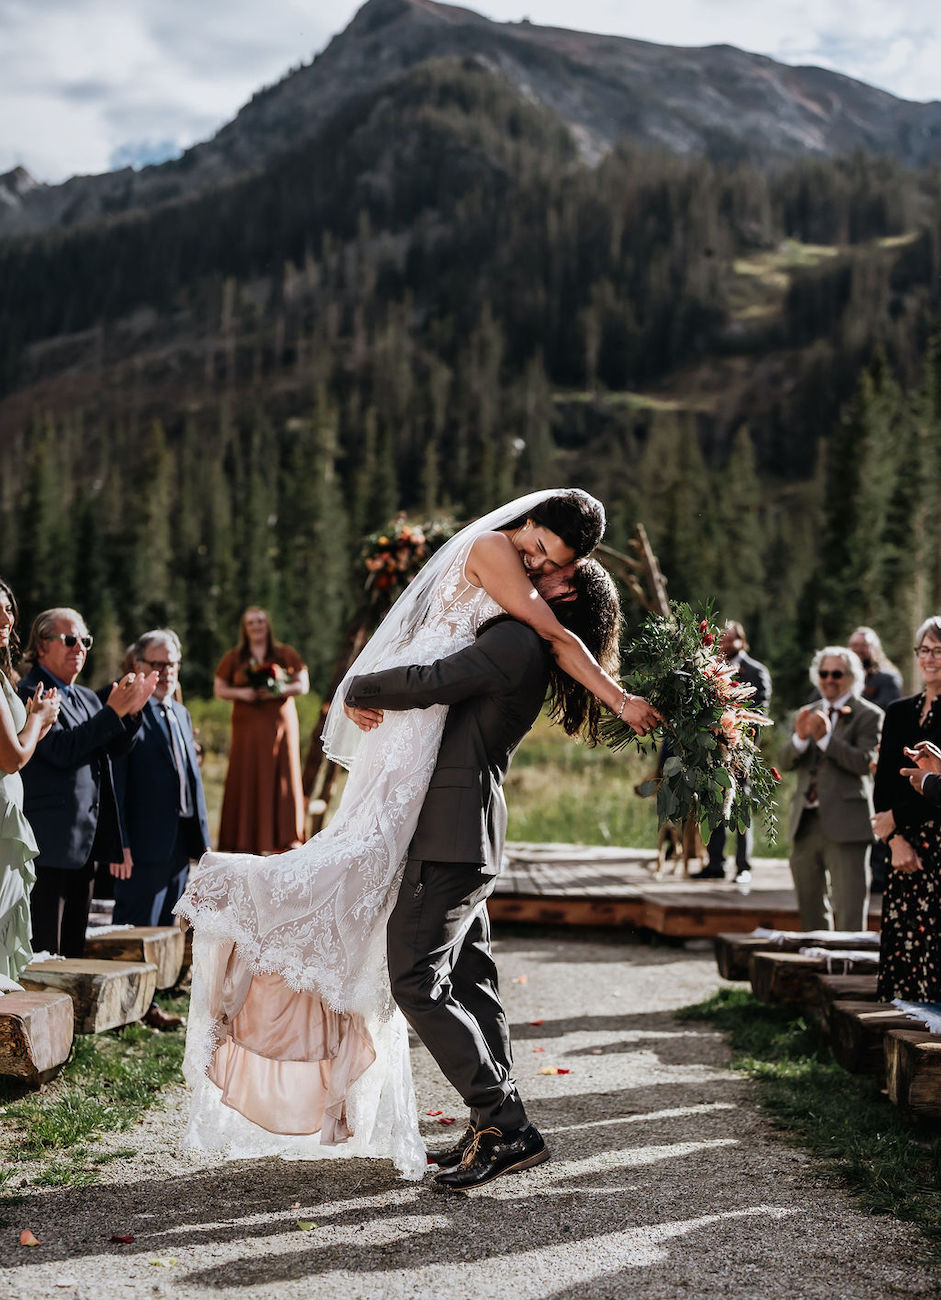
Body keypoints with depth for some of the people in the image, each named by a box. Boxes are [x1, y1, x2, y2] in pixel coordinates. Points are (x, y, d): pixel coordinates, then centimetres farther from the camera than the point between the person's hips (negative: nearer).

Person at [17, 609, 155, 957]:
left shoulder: (87, 698, 18)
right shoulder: (29, 694, -10)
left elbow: (116, 746, 14)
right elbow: (61, 750, -22)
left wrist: (131, 711, -3)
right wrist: (112, 712, -21)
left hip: (86, 843, 9)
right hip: (50, 844, -9)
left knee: (74, 948, 13)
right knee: (43, 952, -6)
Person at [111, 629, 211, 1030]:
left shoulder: (180, 714, 17)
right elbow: (114, 782, -14)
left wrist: (201, 839, 15)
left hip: (178, 844, 8)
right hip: (143, 844, -8)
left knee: (163, 927, 12)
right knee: (136, 926, 0)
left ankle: (146, 1001, 20)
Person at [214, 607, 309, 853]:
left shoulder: (286, 654, 9)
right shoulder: (233, 659, 10)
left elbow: (303, 685, 5)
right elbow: (218, 689, 9)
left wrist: (280, 690, -12)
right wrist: (241, 693, -10)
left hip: (280, 722, 0)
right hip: (247, 726, 0)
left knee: (282, 776, -4)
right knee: (246, 778, -5)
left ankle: (287, 837, 0)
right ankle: (244, 840, -3)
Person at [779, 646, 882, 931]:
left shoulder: (868, 715, -1)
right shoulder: (808, 714, 17)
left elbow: (865, 762, -16)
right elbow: (786, 763, 8)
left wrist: (825, 737, -22)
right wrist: (800, 737, -11)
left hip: (844, 826, -6)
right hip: (806, 824, 6)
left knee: (849, 913, -8)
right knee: (810, 909, 14)